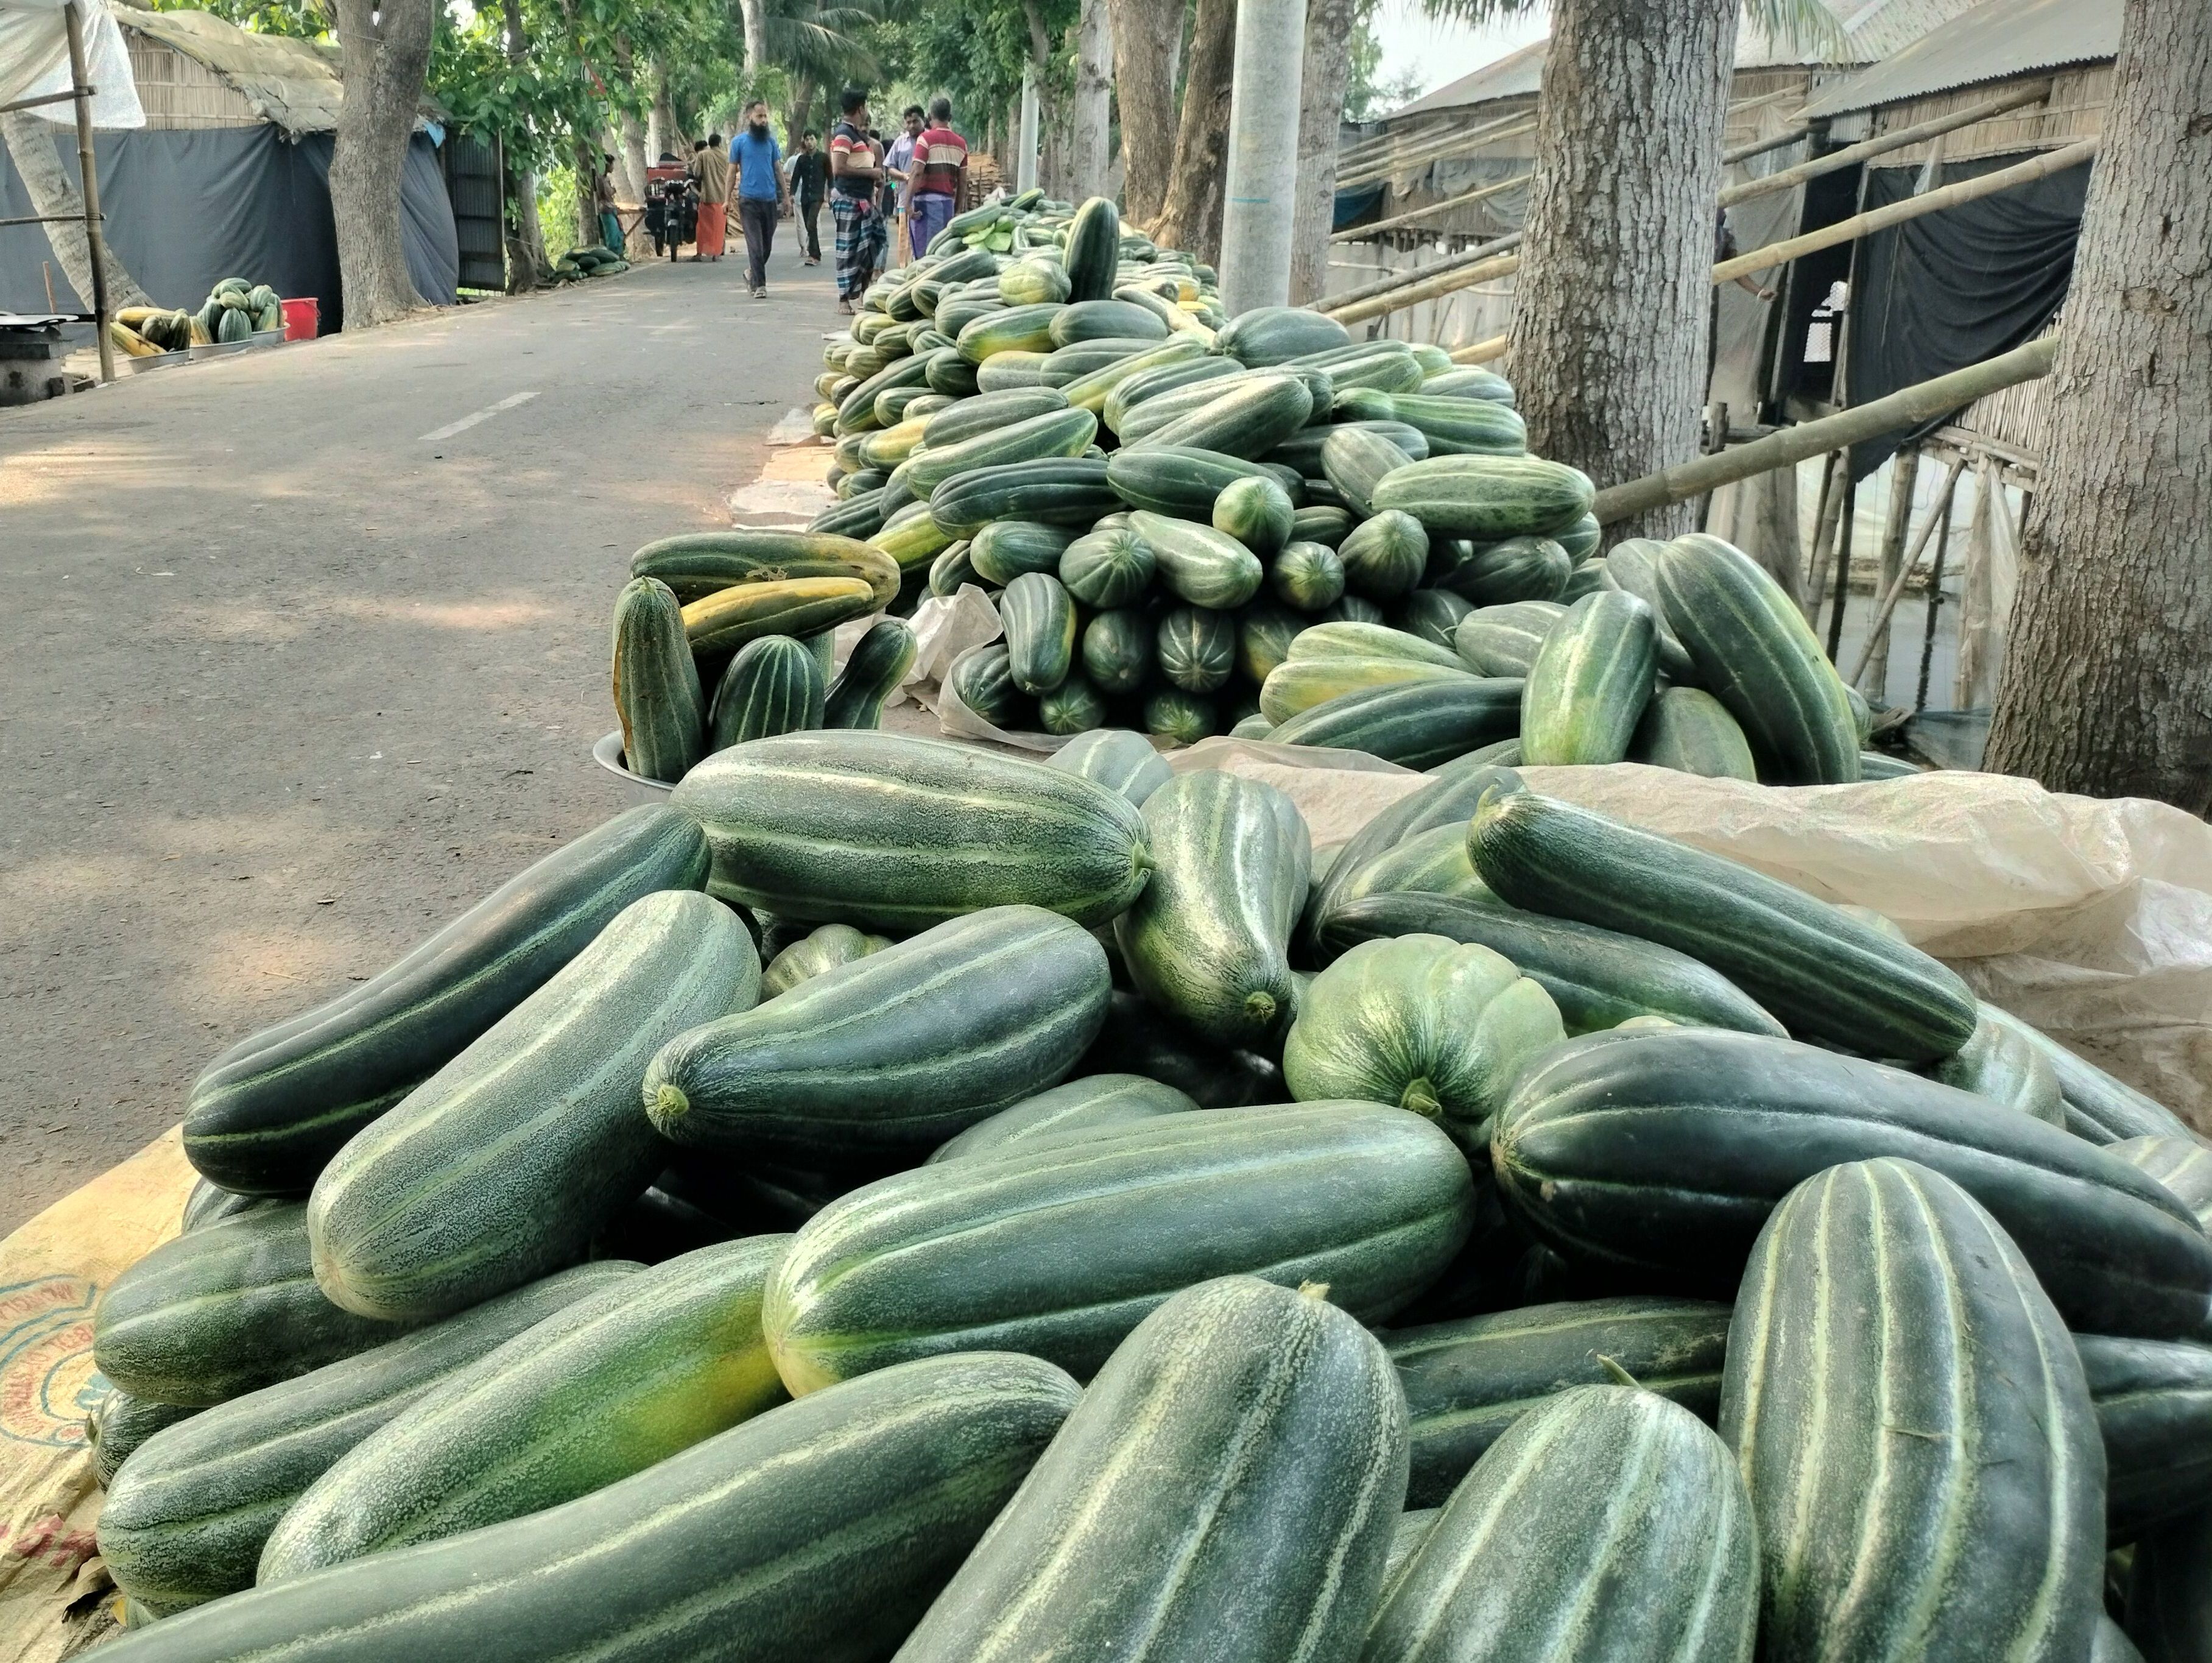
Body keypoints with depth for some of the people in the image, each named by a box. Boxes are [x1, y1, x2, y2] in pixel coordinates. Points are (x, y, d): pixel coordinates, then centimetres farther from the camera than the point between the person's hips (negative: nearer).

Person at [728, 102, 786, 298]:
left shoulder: (771, 141, 9)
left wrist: (785, 196, 8)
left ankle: (752, 272, 32)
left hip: (770, 200, 4)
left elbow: (778, 169, 14)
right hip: (749, 200, -4)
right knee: (755, 245, -9)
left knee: (767, 245, 10)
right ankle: (759, 285, -8)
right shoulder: (739, 142, 0)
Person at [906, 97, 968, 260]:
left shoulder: (926, 138, -4)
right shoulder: (961, 143, 12)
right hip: (948, 201, 5)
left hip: (926, 199, -5)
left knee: (924, 250, -5)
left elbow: (917, 173, -14)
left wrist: (908, 203, -15)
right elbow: (963, 182, 13)